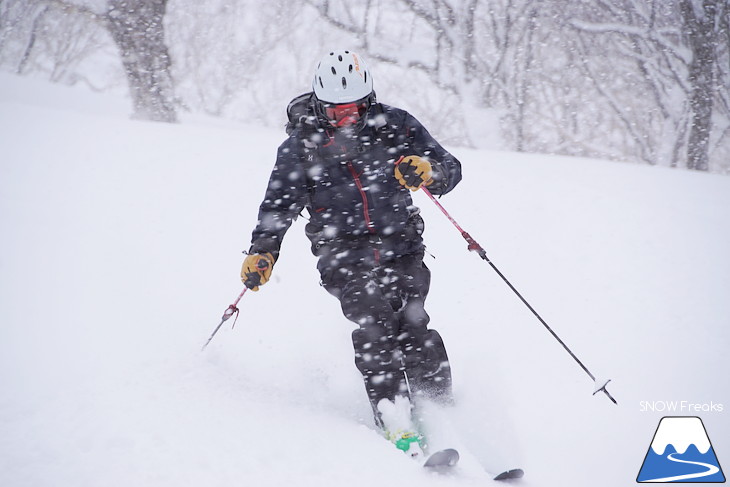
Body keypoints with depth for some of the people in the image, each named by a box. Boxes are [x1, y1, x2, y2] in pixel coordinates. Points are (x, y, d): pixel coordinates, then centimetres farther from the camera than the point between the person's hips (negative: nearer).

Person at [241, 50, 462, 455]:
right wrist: (262, 252, -5)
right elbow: (278, 206, 10)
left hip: (401, 247, 1)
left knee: (411, 325, -20)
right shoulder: (301, 146, 6)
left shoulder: (394, 127, 5)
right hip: (344, 255, -1)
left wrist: (428, 171, -18)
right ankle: (395, 423, -29)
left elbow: (451, 169, 5)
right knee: (372, 317, -26)